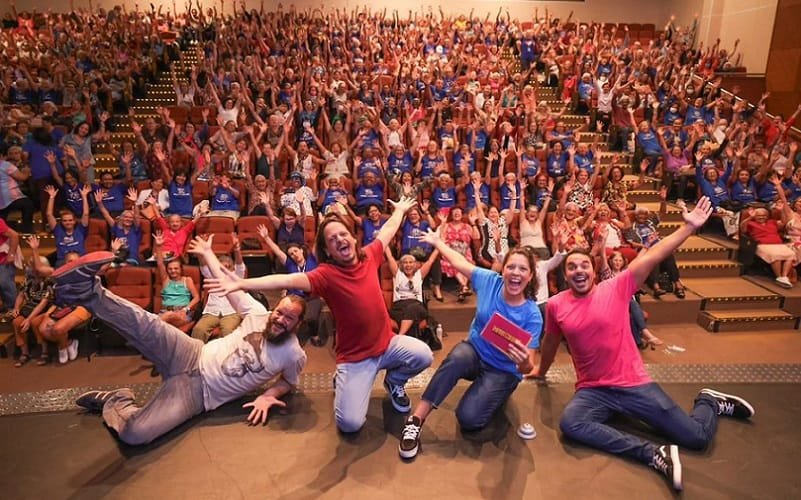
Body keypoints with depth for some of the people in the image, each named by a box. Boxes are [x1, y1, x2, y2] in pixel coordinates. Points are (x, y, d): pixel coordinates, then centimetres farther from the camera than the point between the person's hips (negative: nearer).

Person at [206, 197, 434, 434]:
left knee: (423, 355, -24)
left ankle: (394, 382, 12)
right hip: (354, 358, -4)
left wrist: (400, 210, 31)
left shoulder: (369, 256, -4)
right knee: (350, 423, -17)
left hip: (387, 343, 4)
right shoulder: (327, 275, -18)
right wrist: (242, 284, -42)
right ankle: (344, 382, 19)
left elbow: (388, 229, 15)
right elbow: (288, 280, -31)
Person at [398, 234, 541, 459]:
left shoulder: (532, 315, -22)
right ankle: (415, 420, -27)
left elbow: (527, 367, -23)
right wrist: (437, 242, 14)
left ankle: (494, 395, 8)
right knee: (457, 358, -36)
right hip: (474, 352, 3)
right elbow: (459, 261, 3)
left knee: (469, 418, -26)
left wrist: (524, 362, -47)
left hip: (503, 371, -2)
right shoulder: (490, 281, -14)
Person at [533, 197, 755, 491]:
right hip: (592, 391, 2)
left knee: (697, 437, -2)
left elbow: (653, 256, -15)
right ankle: (655, 455, -23)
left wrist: (690, 226, -22)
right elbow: (551, 341, 16)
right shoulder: (556, 305, -2)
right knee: (570, 423, -30)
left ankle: (710, 402, 35)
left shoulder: (616, 288, -7)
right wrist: (541, 371, 30)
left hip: (634, 384, -1)